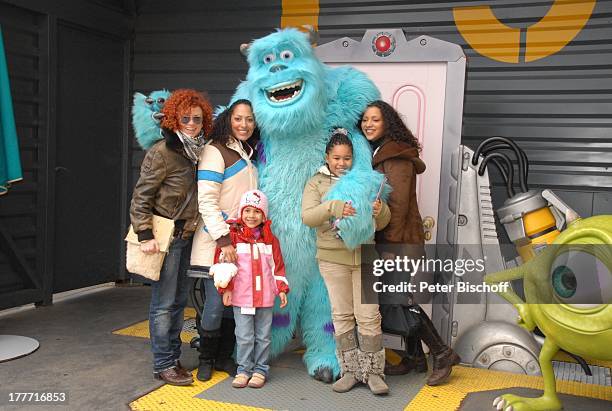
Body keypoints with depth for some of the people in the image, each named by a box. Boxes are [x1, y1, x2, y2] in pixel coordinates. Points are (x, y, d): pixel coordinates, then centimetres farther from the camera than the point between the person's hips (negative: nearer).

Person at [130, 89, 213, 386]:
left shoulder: (196, 152, 10)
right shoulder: (162, 153, -12)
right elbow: (141, 197, -13)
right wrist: (145, 235, -18)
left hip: (185, 236, 8)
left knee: (179, 300, 14)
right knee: (164, 303, -1)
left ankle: (173, 358, 25)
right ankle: (163, 364, 11)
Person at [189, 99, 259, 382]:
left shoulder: (248, 154, 16)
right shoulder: (215, 151, -8)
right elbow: (206, 202, -15)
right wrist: (224, 240, -20)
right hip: (216, 242, -7)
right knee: (215, 303, -6)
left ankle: (224, 357, 22)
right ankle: (206, 360, 13)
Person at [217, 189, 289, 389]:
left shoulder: (270, 239, 7)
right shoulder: (233, 236, -1)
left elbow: (277, 266, 11)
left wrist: (282, 289, 7)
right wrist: (226, 288, -5)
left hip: (265, 296, 2)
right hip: (241, 296, -2)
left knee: (263, 336, 9)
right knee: (244, 337, 4)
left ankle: (260, 370, 21)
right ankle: (244, 370, 18)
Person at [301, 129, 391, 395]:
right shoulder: (317, 183, 5)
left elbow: (381, 224, 7)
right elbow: (307, 217, -13)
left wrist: (381, 210, -17)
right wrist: (333, 207, -30)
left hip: (365, 256, 1)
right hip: (333, 258, 0)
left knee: (369, 316, 1)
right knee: (342, 317, 7)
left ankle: (372, 372, 13)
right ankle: (350, 371, 18)